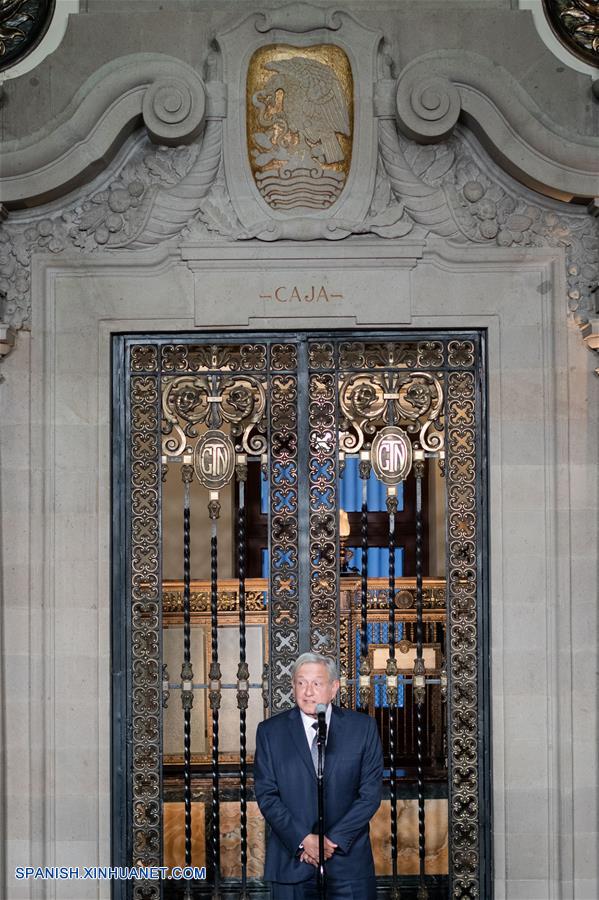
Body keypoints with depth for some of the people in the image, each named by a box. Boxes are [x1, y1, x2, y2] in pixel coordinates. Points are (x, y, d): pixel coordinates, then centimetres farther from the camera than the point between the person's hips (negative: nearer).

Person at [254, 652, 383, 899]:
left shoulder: (362, 727, 2)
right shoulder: (270, 731, 3)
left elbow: (371, 793, -2)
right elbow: (266, 795, -1)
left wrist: (333, 839, -10)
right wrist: (303, 839, -12)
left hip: (348, 858, 0)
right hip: (292, 861, 0)